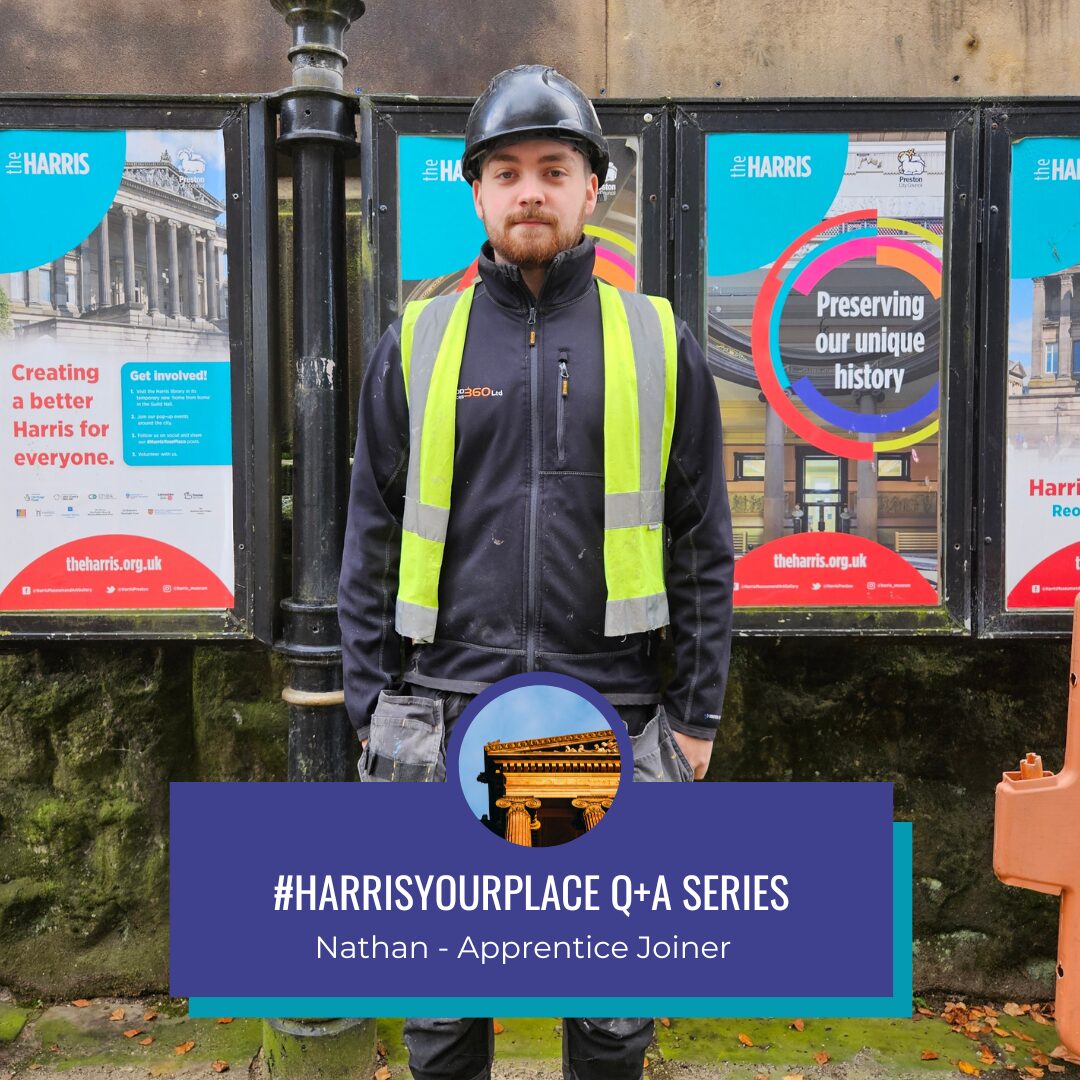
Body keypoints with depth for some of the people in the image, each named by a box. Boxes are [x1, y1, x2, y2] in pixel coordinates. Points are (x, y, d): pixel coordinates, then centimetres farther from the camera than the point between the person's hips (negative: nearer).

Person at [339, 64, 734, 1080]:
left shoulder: (658, 340, 5)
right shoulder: (417, 340, 6)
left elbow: (702, 543, 5)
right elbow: (371, 538, 7)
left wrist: (697, 710, 2)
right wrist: (370, 707, 3)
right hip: (445, 710, 1)